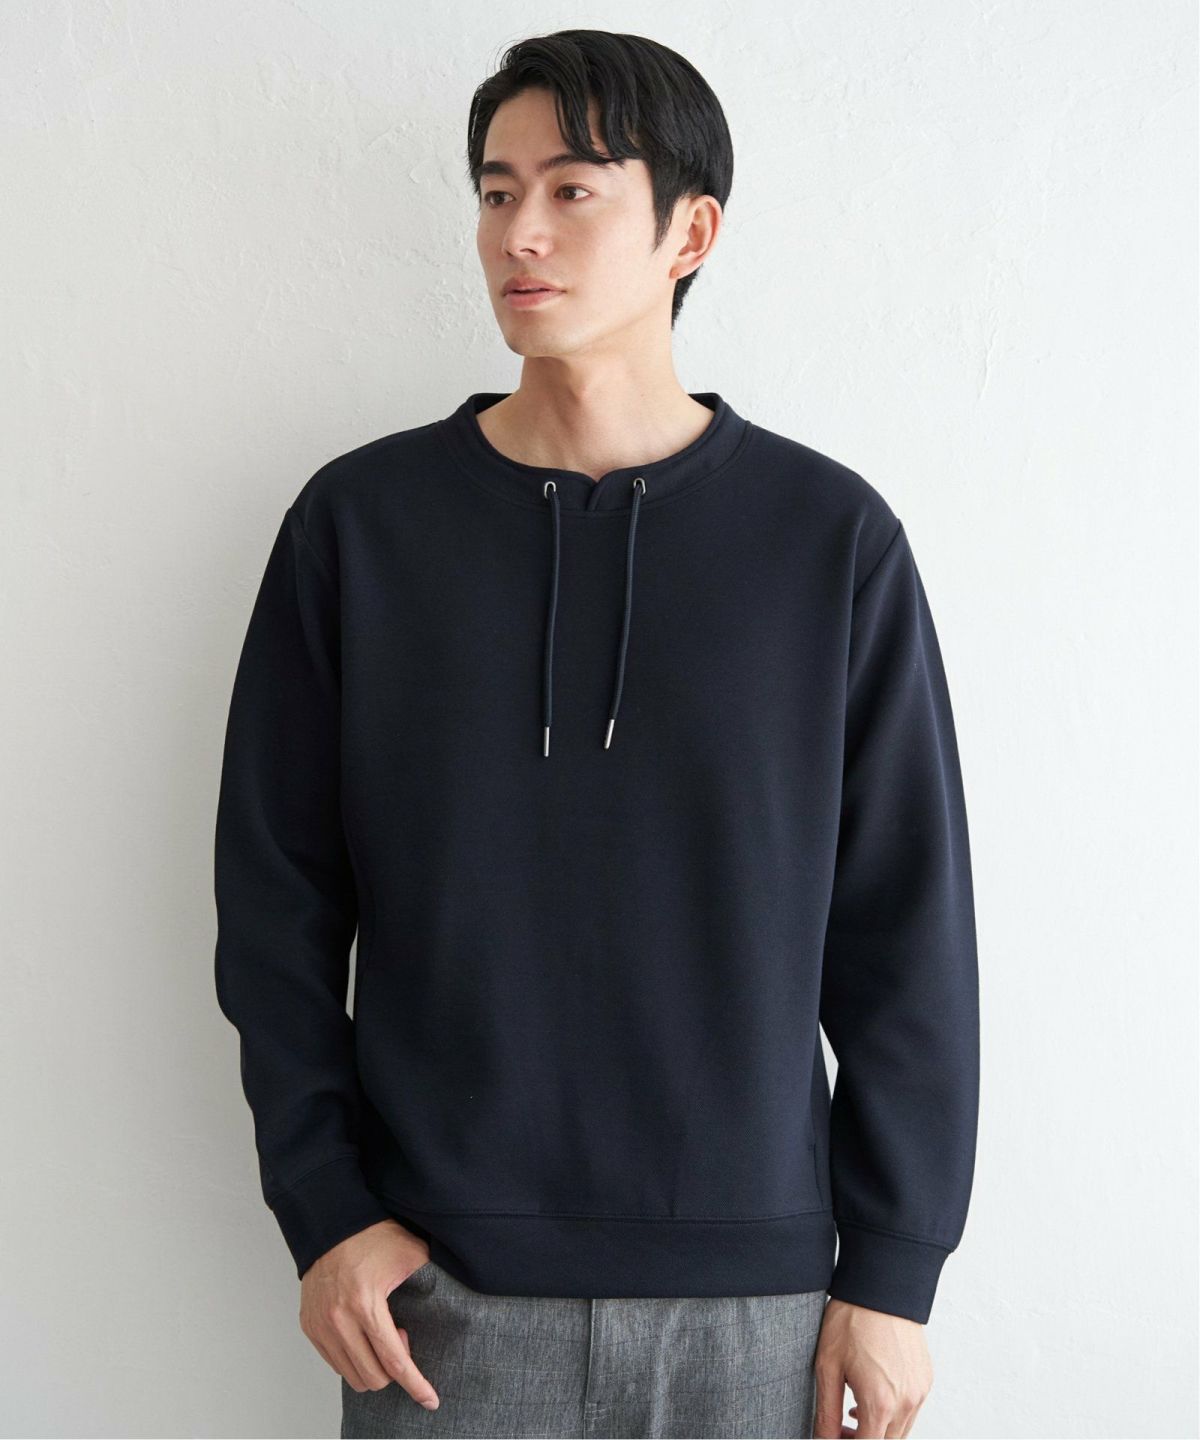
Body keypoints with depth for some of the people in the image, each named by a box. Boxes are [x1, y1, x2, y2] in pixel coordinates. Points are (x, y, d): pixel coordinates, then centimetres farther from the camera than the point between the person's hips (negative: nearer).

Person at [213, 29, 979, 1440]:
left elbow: (907, 935, 0)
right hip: (436, 1287, 1)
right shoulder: (359, 521, -1)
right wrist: (323, 1206, -3)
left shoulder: (832, 539, -3)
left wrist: (892, 1269, -1)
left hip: (751, 1293, 0)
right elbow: (275, 897, 3)